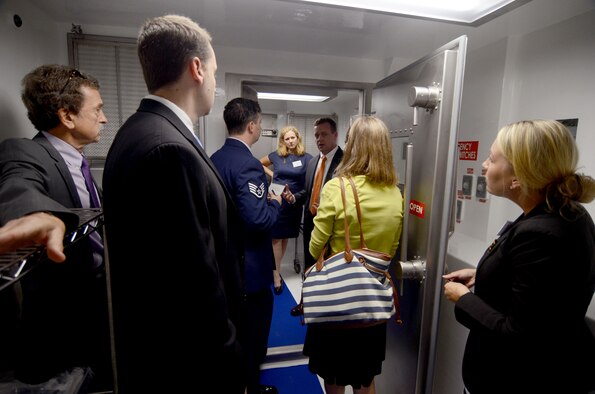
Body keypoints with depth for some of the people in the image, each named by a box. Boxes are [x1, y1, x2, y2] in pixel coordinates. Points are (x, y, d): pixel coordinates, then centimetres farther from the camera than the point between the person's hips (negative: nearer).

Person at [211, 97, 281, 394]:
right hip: (249, 265, -9)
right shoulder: (248, 164, -24)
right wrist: (275, 203, -12)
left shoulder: (215, 158, 4)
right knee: (253, 333, 12)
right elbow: (258, 221, -31)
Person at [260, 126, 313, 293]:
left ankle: (275, 267, 30)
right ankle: (276, 274, 8)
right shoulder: (276, 155, 1)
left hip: (294, 202, 1)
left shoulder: (307, 158, -2)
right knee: (276, 237, -1)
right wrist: (271, 174, 2)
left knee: (286, 236, 12)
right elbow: (259, 164, 16)